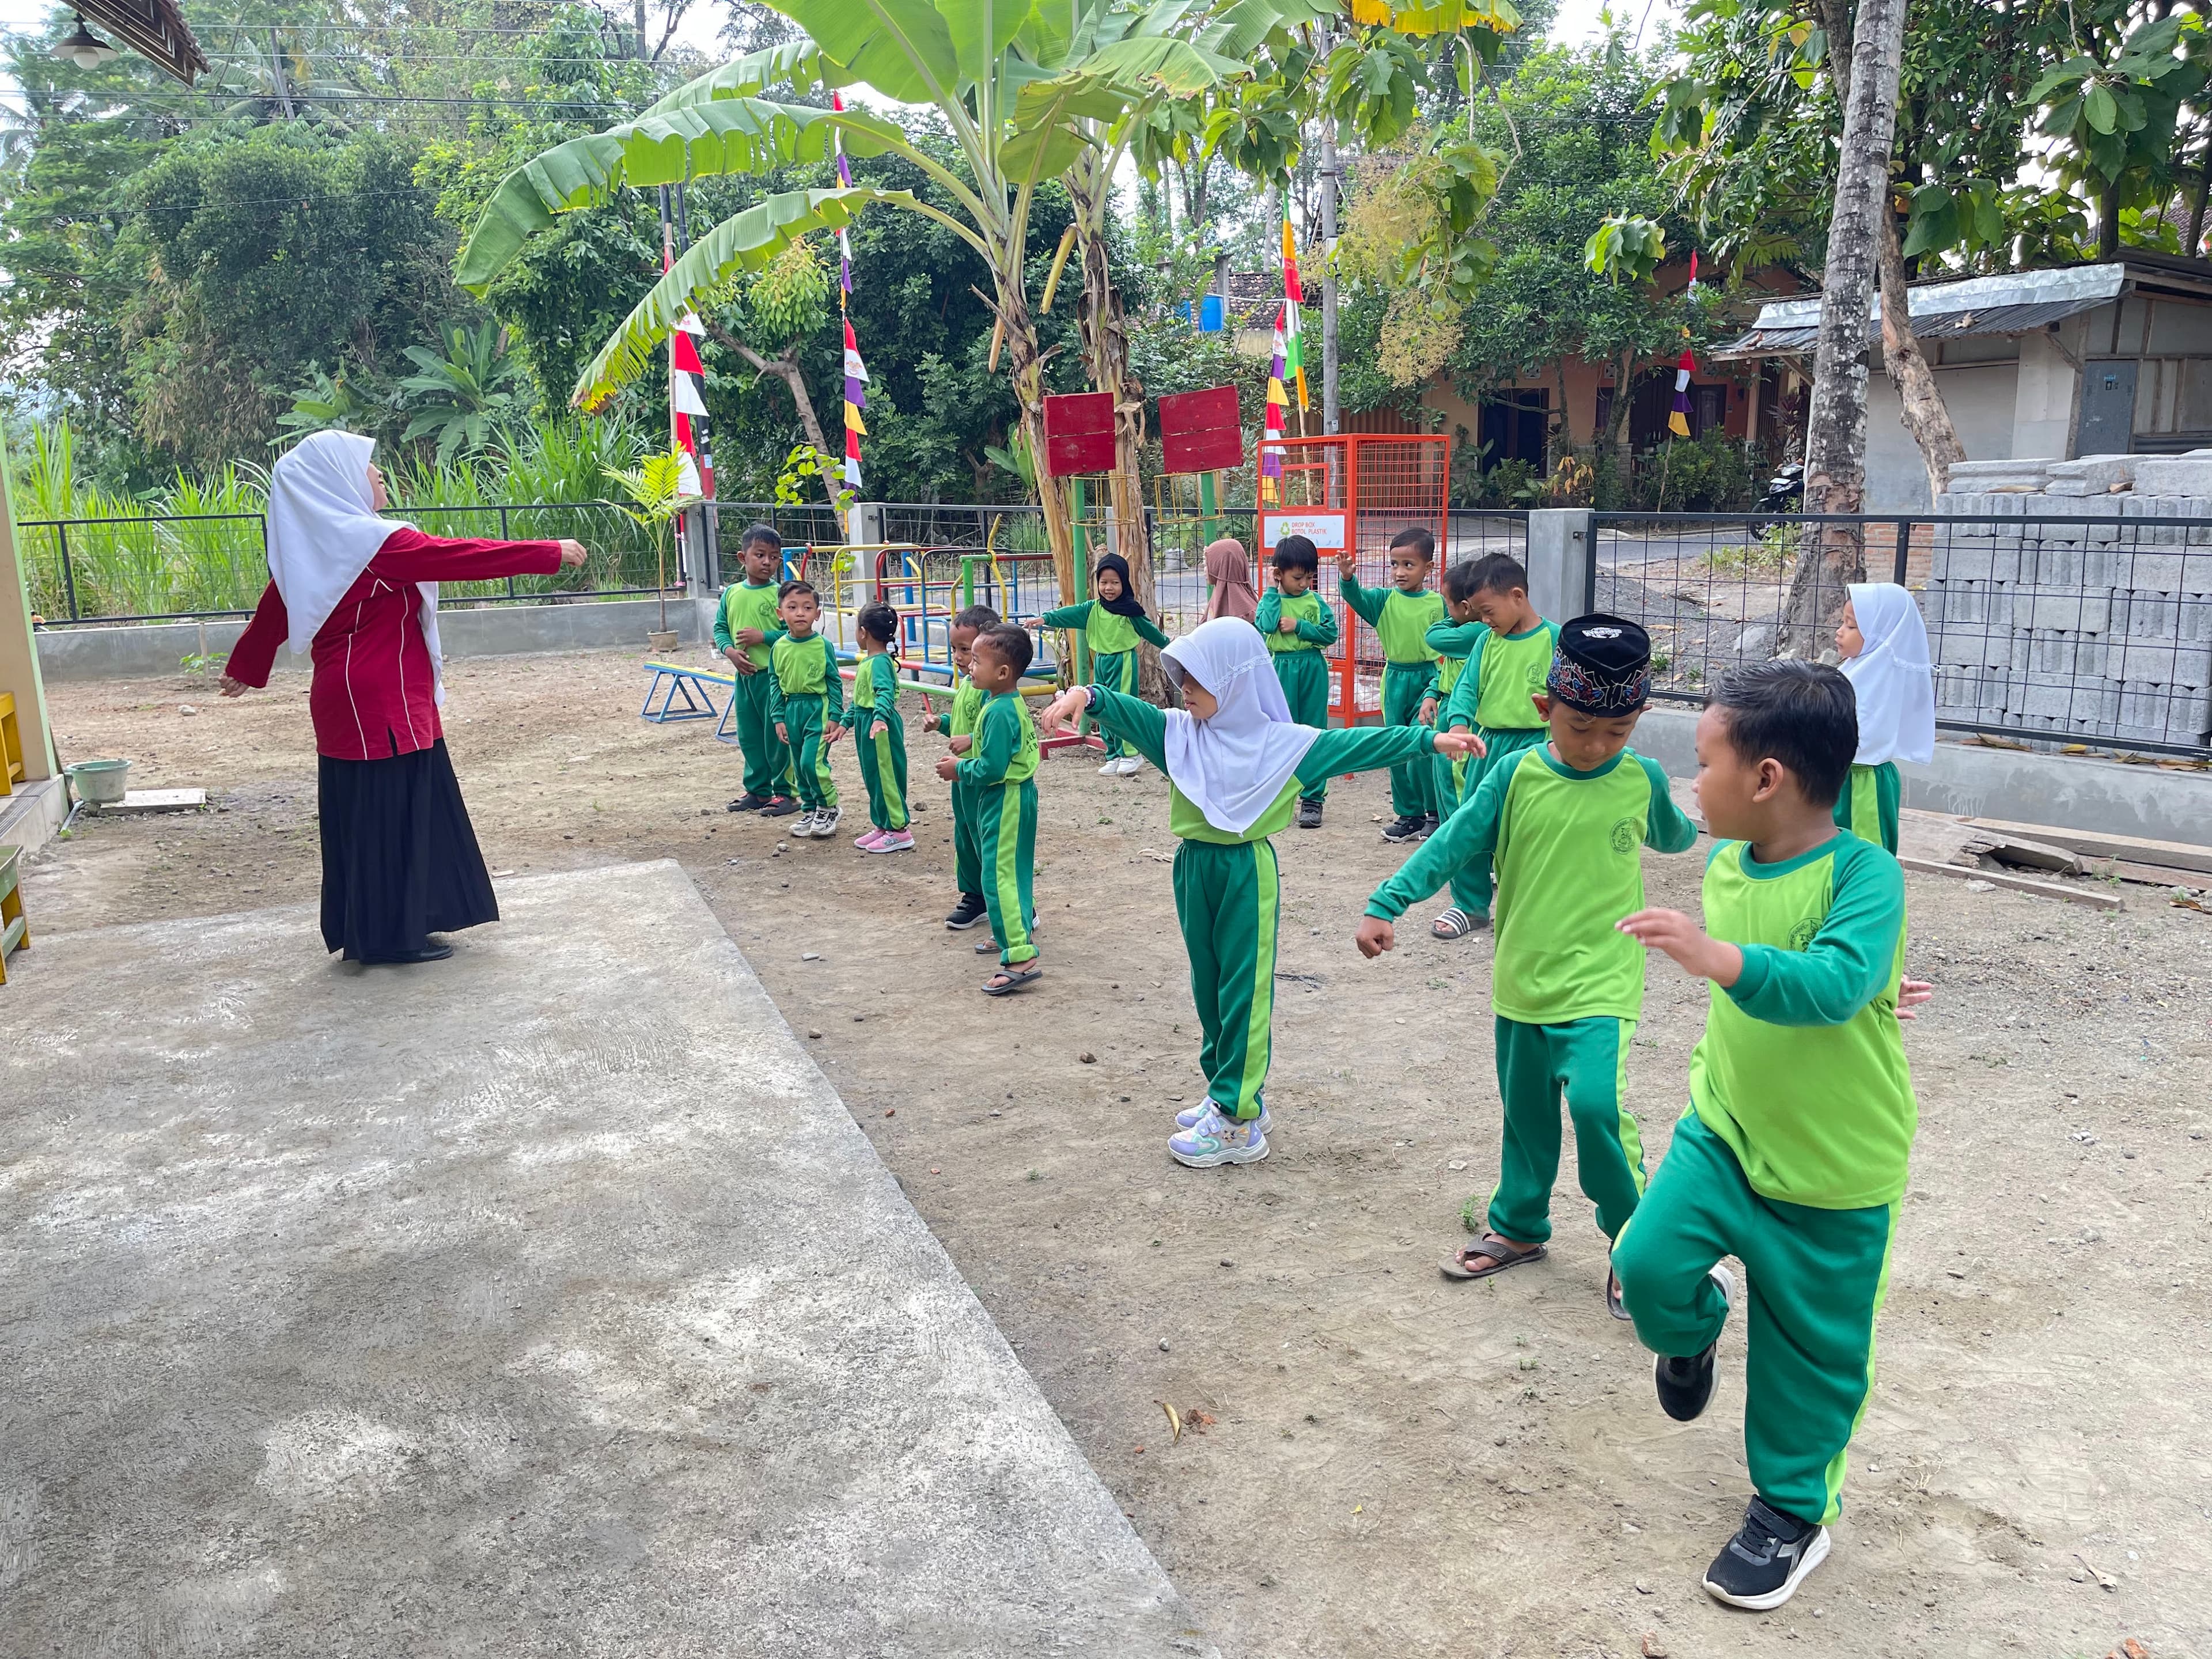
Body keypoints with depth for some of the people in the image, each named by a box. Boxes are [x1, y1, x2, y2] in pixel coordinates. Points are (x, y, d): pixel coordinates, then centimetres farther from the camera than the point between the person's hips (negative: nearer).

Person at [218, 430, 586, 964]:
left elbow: (272, 611, 21)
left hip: (348, 702, 9)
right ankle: (391, 935, 7)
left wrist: (244, 670, 36)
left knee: (362, 813, 15)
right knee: (390, 813, -1)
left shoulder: (312, 546, 10)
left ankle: (369, 930, 23)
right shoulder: (375, 542, -17)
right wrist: (550, 553, -11)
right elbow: (466, 556, -17)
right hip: (384, 706, -9)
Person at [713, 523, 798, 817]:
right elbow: (720, 628, 13)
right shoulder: (732, 594, 6)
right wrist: (730, 650, -5)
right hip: (744, 674, 6)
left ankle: (785, 792, 11)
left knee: (776, 735, 0)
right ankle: (758, 790, 27)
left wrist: (763, 637, -18)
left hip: (774, 674, -6)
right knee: (749, 735, 14)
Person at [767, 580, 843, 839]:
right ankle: (810, 811, 25)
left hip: (819, 709, -5)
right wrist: (778, 718, 3)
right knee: (799, 765, 11)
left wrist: (835, 716, -7)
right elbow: (775, 684, 8)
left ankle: (828, 810, 5)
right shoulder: (779, 648, 1)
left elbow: (835, 682, -3)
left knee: (812, 762, -13)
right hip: (792, 710, 5)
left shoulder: (823, 646, -8)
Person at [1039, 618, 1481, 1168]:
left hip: (1247, 871, -5)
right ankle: (1229, 1092, 30)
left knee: (1244, 991, -1)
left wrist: (1428, 740, -15)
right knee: (1208, 987, 15)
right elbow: (1129, 712, -13)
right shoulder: (1180, 732, 2)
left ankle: (1237, 1121, 5)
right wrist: (1086, 696, -34)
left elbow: (1357, 745, -8)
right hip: (1195, 865, 5)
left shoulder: (1281, 743, -7)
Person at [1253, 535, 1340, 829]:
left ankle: (1313, 799, 10)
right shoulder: (1270, 600, 1)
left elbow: (1330, 633, -6)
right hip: (1280, 670, -1)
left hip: (1313, 671, 1)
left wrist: (1299, 627, -13)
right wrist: (1274, 590, -10)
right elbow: (1266, 625, -19)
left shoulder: (1315, 601, 3)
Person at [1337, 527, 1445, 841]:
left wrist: (1434, 693, -13)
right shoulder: (1384, 600, 0)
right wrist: (1347, 578, -40)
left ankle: (1436, 812, 11)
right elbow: (1357, 599, -18)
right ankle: (1409, 814, 23)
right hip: (1395, 681, 4)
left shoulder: (1438, 604, -6)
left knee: (1422, 749, -8)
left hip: (1427, 680, -4)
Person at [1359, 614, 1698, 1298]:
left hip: (1600, 984, -2)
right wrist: (1388, 903, -16)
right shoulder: (1517, 774, -7)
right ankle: (1518, 1226, 38)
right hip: (1522, 979, 2)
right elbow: (1454, 842, -10)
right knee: (1525, 1112, 17)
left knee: (1597, 1103, -19)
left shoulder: (1642, 779, -4)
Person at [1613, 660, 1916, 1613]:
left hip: (1834, 1171, -5)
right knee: (1649, 1264, -10)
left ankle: (1793, 1508, 35)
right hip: (1725, 1127, 5)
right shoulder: (1725, 863, -3)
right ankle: (1695, 1324, 26)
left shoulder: (1864, 874, -24)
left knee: (1810, 1354, 11)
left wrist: (1717, 956, -53)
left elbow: (1833, 985, -40)